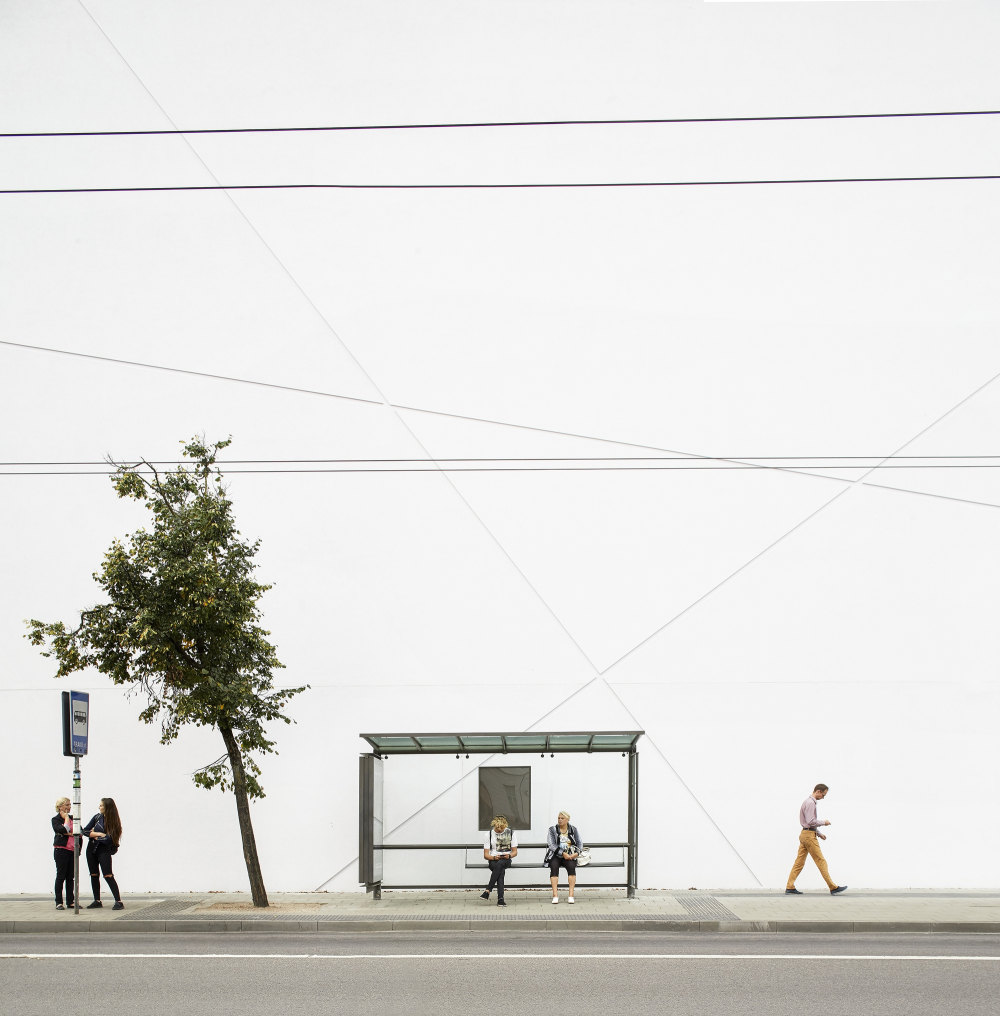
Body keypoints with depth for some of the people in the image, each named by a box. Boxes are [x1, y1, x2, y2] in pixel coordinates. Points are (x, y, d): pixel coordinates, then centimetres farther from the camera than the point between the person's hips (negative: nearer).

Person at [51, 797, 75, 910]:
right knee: (61, 876, -4)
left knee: (70, 877, 6)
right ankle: (59, 902, 0)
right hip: (61, 850, -5)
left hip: (72, 850, 5)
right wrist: (66, 819, -6)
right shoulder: (55, 819, -2)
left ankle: (70, 901, 10)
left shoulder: (72, 818, 15)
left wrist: (68, 833, -9)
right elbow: (63, 830, -19)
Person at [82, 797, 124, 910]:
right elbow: (85, 831, 1)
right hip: (92, 850, 5)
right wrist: (99, 834, -10)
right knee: (94, 875, 9)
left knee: (108, 875, -12)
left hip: (104, 851, -5)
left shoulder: (114, 822, -11)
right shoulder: (97, 817, 2)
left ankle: (118, 902, -12)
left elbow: (108, 839, -19)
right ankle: (97, 901, 20)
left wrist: (94, 836, -8)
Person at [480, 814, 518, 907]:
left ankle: (488, 890, -37)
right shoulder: (489, 834, 3)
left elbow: (515, 852, 7)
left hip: (506, 860, 0)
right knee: (501, 871, -35)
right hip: (493, 860, 0)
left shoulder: (511, 833, 5)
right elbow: (486, 854, 2)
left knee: (500, 864, -38)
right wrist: (494, 857, -20)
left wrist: (509, 856, -16)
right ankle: (500, 899, -42)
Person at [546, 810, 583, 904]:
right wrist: (563, 853, -19)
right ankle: (555, 895, -37)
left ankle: (571, 895, -33)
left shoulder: (573, 829, 11)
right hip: (556, 856, -1)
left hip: (570, 856, 1)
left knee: (571, 867, -31)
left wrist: (577, 853, -13)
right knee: (554, 868, -32)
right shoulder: (552, 829, 4)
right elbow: (551, 845, -7)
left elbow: (580, 843, 8)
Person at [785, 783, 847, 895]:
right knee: (821, 861, -5)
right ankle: (833, 887, -2)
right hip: (809, 835, -10)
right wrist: (824, 822, -8)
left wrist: (819, 833, 22)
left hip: (804, 834, 10)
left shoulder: (809, 801, 18)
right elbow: (811, 822, -22)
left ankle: (789, 888, 4)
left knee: (799, 862, 7)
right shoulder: (810, 803, -15)